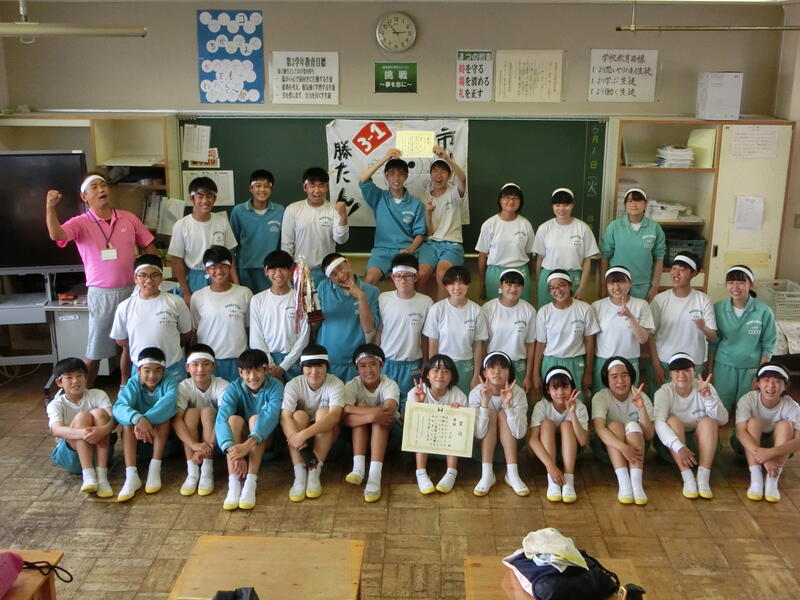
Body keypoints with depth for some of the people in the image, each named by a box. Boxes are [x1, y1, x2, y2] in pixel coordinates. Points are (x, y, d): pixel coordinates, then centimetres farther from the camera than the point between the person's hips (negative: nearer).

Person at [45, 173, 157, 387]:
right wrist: (50, 206, -36)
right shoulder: (81, 223, -7)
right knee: (96, 349, 6)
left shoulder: (129, 218, 3)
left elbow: (149, 247, 9)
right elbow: (56, 235, -26)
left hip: (131, 290, 3)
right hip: (101, 294, -3)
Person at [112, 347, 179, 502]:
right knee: (129, 420, -25)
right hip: (139, 441, 1)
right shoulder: (133, 384, -10)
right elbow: (119, 407, -29)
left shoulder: (169, 382, -13)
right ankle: (131, 475, -37)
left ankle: (155, 469, -31)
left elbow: (169, 401, -36)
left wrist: (147, 420, -48)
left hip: (165, 437, -1)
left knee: (165, 414, -27)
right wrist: (138, 419, -49)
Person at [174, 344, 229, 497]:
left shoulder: (222, 386, -19)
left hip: (216, 434, -1)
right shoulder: (184, 387, -14)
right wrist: (194, 445, -43)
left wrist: (209, 445, -45)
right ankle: (192, 471, -28)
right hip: (191, 436, 1)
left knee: (207, 411, -28)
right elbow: (176, 420, -27)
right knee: (191, 412, -27)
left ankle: (207, 470, -30)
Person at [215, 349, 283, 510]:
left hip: (264, 442, -1)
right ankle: (234, 484, -40)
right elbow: (222, 419, -29)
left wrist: (248, 444, -50)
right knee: (234, 419, -29)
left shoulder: (275, 386, -17)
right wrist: (232, 450, -47)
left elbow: (271, 416, -34)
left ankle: (251, 483, -40)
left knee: (255, 419, -31)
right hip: (238, 441, 1)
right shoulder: (234, 388, -14)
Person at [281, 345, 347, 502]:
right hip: (301, 435, 1)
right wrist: (300, 442, -44)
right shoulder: (294, 385, -14)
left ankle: (315, 472, -31)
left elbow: (334, 415, -34)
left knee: (323, 412, -29)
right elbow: (285, 417, -28)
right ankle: (299, 475, -34)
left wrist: (305, 434, -46)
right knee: (299, 415, -28)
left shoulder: (335, 384, -18)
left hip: (326, 435, -1)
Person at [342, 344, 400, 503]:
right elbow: (344, 418, -29)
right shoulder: (352, 385, -12)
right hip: (359, 433, 1)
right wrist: (372, 415, -45)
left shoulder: (389, 385, -15)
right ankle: (358, 467, -34)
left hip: (387, 432, -1)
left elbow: (388, 410, -37)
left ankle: (374, 476, -44)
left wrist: (352, 408, -42)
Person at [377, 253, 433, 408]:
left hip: (412, 366, -1)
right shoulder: (383, 299, -3)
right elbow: (378, 333, 4)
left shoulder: (426, 302, -6)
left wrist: (425, 367, 3)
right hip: (386, 364, 1)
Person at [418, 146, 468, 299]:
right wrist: (428, 213, -14)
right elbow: (428, 231, 6)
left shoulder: (454, 193, 5)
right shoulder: (426, 196, 12)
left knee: (441, 272, -33)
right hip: (431, 243, 2)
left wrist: (446, 157, -34)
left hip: (452, 244, -2)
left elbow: (463, 178, -21)